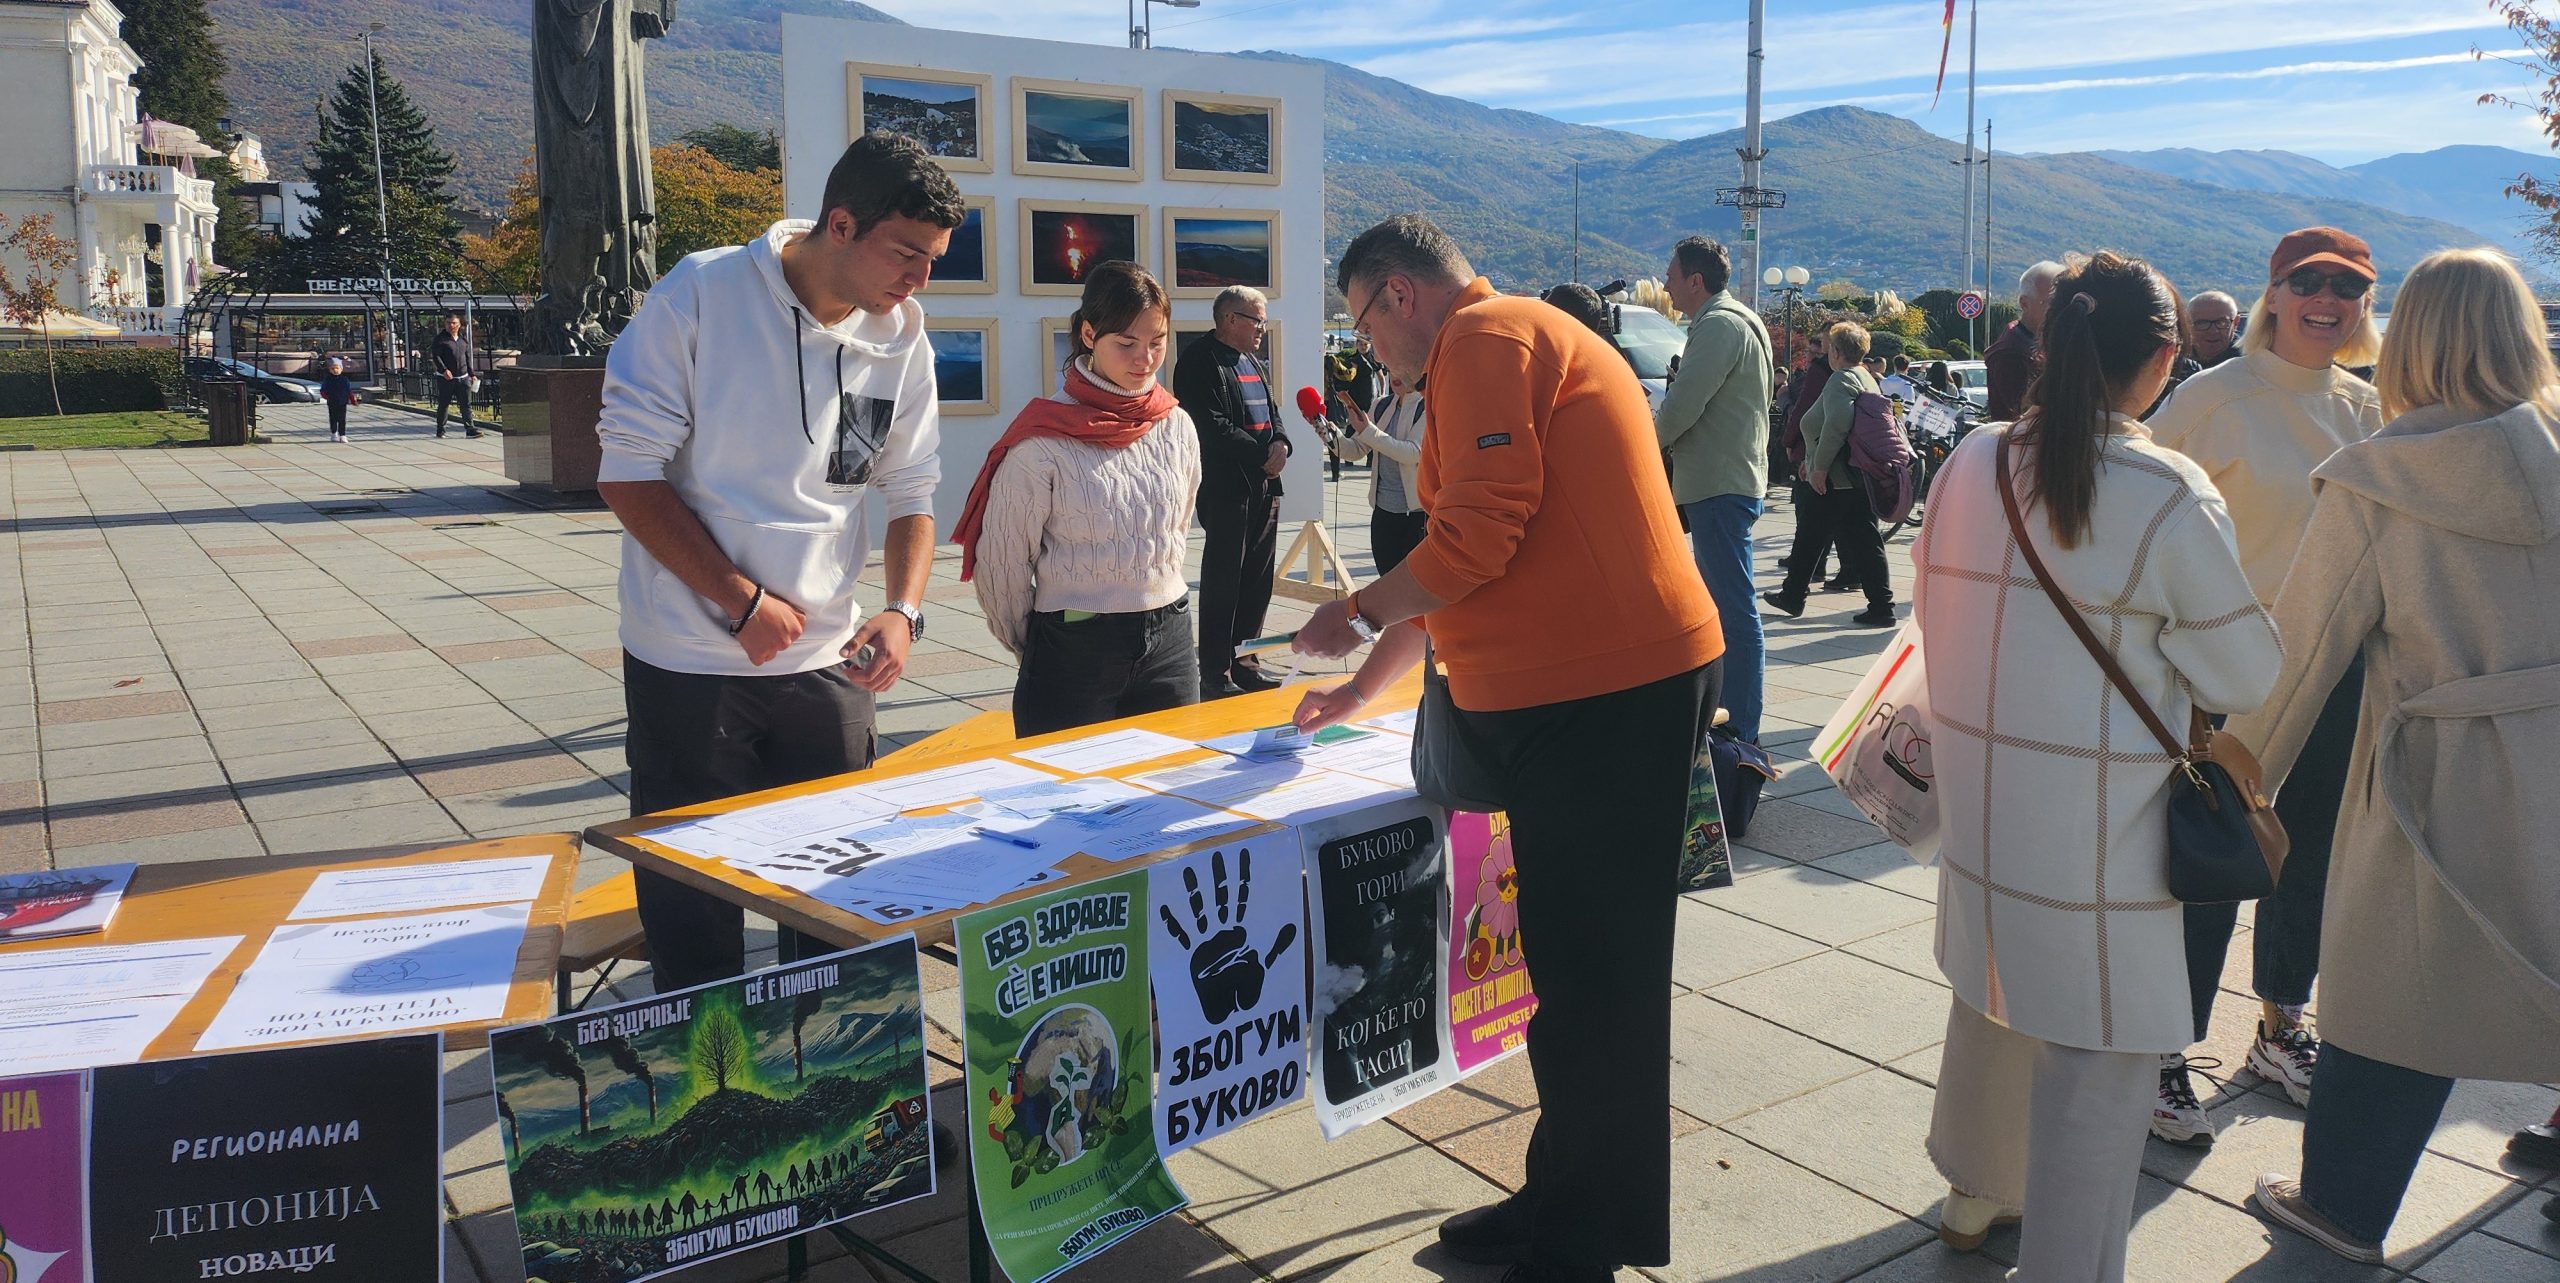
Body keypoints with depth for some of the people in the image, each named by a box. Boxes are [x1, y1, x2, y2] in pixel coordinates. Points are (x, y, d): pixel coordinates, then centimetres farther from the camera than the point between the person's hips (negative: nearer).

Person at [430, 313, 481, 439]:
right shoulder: (440, 339, -2)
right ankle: (440, 430, 14)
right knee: (443, 405, 4)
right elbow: (436, 356, -11)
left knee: (466, 404, -2)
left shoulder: (463, 340, 15)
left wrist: (471, 375, 18)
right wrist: (444, 370, -24)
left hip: (463, 378, 4)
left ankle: (470, 428, -4)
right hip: (446, 378, -4)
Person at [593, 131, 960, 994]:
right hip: (691, 662, -4)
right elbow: (628, 473, -10)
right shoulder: (704, 294, -11)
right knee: (692, 907, 7)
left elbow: (911, 494, 8)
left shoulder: (902, 338, 2)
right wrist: (742, 601, -16)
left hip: (827, 662, 4)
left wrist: (904, 610, -10)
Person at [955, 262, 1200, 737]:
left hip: (1171, 640, 5)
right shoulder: (1044, 441, -12)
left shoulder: (1175, 427, 3)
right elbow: (1002, 563, -5)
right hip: (1075, 652, -5)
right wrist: (1036, 647, 6)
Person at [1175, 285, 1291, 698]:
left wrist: (1281, 443, 0)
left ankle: (1243, 660, 23)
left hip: (1264, 486, 9)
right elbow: (1213, 425, -18)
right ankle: (1215, 674, 2)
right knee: (1223, 580, -4)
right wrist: (1261, 454, -16)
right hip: (1227, 488, -9)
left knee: (1259, 578, 12)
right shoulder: (1200, 361, -9)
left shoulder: (1255, 363, 19)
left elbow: (1272, 413, 22)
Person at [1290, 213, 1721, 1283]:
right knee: (1576, 963, 17)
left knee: (1590, 970, -1)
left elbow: (1477, 539, -19)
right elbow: (1461, 566, 29)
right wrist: (1361, 690, 34)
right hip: (1600, 684, 10)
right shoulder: (1528, 338, 24)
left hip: (1603, 694, -10)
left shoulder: (1487, 338, -8)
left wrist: (1358, 611, -2)